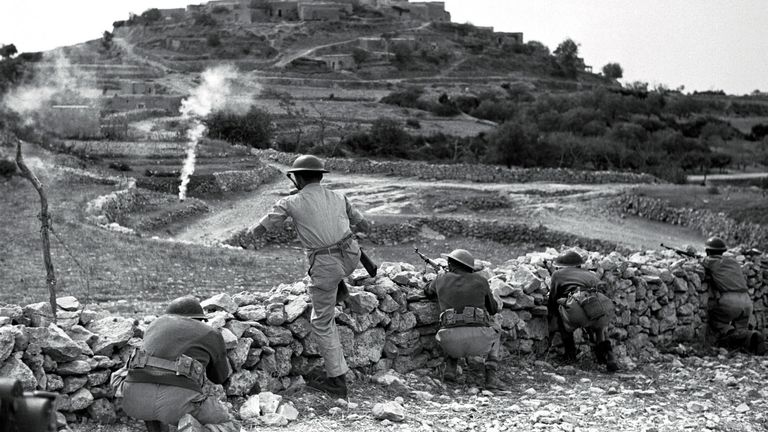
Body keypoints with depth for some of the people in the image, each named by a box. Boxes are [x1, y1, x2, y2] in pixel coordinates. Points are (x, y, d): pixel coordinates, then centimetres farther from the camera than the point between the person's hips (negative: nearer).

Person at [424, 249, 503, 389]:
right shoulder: (480, 280, 15)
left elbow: (428, 291, 40)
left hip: (451, 343, 1)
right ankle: (490, 376, 15)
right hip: (478, 341, -1)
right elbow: (493, 309, 29)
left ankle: (450, 368, 19)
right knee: (495, 337, 35)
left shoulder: (442, 279, 17)